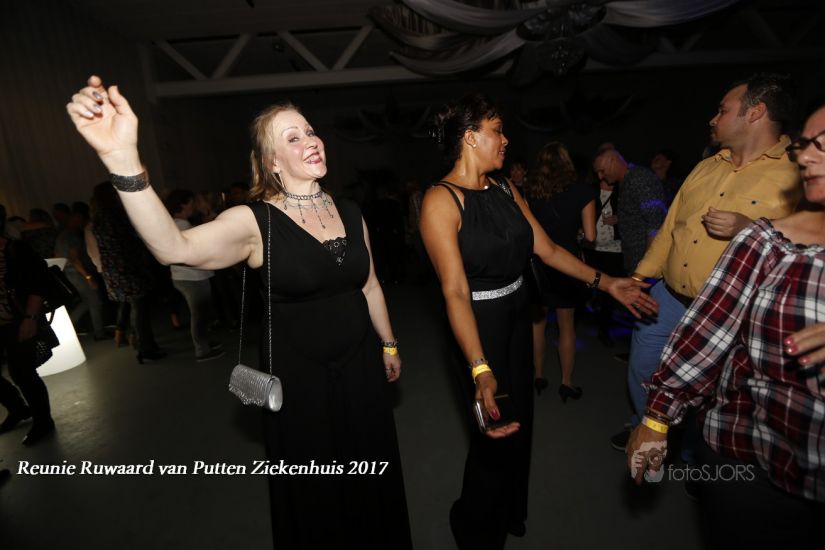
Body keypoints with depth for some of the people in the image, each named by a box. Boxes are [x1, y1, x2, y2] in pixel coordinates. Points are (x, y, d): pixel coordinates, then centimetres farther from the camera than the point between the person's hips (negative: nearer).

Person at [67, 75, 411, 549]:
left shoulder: (349, 213, 0)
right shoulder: (255, 222, -14)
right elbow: (175, 248, -32)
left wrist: (389, 344, 14)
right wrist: (122, 157, -45)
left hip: (360, 364, 5)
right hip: (298, 374, -4)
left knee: (373, 474, 24)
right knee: (313, 490, 18)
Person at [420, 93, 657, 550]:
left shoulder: (505, 190, 5)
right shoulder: (442, 199, -19)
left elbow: (547, 249, 8)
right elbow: (455, 291, -26)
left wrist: (605, 282, 5)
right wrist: (480, 370, -32)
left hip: (517, 315, 7)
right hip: (479, 324, -7)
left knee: (520, 419, 20)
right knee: (496, 430, 8)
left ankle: (509, 513, 51)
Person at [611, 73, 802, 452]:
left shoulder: (800, 171, -11)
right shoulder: (706, 168, 9)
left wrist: (749, 229, -30)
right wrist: (639, 276, 10)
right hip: (667, 299, 6)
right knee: (642, 371, 19)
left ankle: (692, 455, 41)